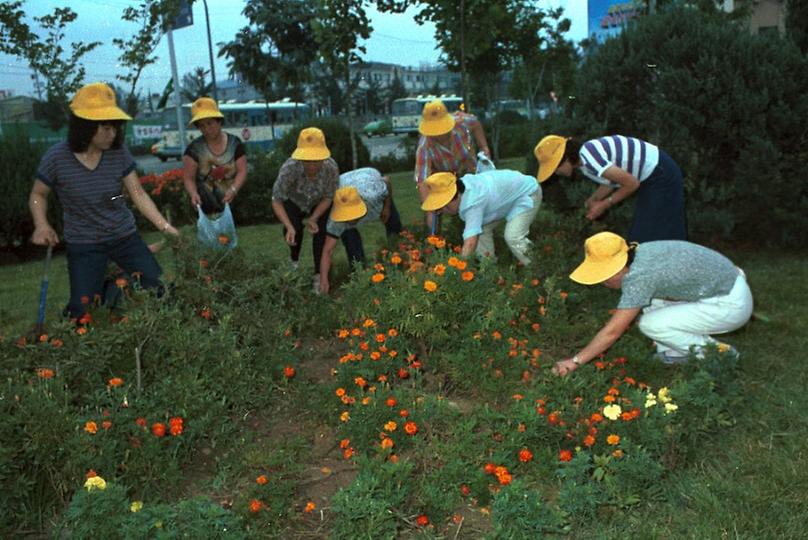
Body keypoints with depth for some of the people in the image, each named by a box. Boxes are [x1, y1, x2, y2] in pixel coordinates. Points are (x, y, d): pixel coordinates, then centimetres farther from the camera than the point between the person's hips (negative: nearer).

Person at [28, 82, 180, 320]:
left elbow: (139, 195, -7)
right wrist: (41, 225, -15)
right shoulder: (56, 158, -15)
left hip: (125, 237, 2)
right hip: (83, 246, -2)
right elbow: (38, 195, 2)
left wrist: (165, 227, -15)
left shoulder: (118, 153, -11)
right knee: (83, 311, 0)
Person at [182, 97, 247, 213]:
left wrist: (233, 190, -24)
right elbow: (188, 178, -4)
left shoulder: (235, 143, -1)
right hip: (206, 206, -1)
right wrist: (194, 194, -25)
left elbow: (242, 171, -6)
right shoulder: (194, 148, -4)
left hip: (232, 203, 1)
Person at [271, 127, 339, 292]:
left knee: (321, 230, -19)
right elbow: (276, 201, -29)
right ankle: (294, 260, 11)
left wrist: (313, 219, -28)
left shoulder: (331, 167, -35)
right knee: (294, 228, -22)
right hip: (294, 202, -1)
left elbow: (328, 198, -17)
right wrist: (289, 227, -41)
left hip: (318, 204, 1)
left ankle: (318, 275, -3)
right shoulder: (289, 168, -39)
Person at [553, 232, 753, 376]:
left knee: (650, 325, -15)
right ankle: (675, 352, 12)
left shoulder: (638, 277, -26)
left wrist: (575, 361, -18)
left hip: (731, 305, -9)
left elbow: (612, 331, -23)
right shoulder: (639, 252, -2)